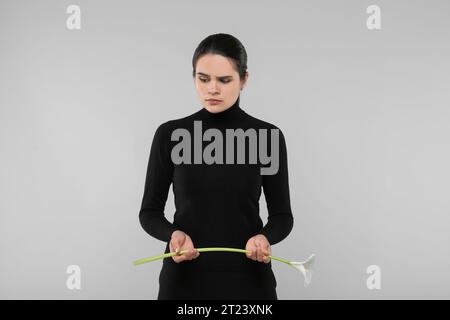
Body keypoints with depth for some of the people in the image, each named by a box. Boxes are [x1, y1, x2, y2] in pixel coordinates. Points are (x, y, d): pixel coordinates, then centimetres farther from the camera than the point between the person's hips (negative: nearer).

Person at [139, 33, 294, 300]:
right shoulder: (170, 135, -1)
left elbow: (282, 214, 2)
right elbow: (150, 211, 3)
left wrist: (264, 237, -20)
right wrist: (173, 234, -18)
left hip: (247, 283, 0)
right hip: (185, 283, 0)